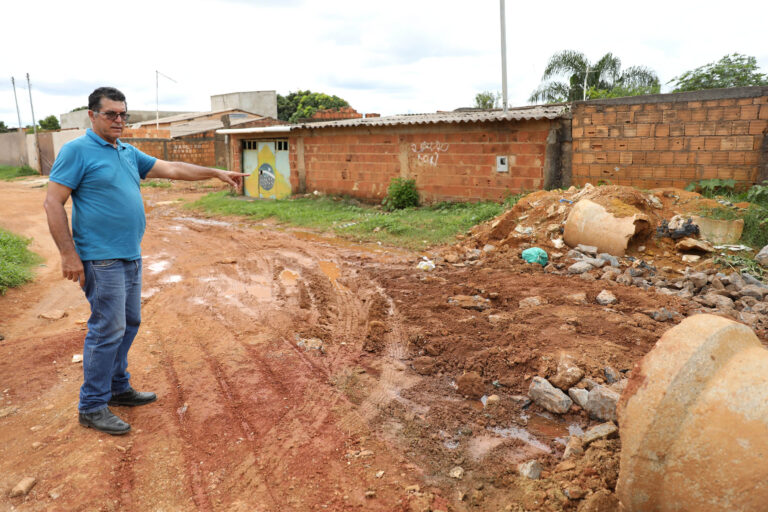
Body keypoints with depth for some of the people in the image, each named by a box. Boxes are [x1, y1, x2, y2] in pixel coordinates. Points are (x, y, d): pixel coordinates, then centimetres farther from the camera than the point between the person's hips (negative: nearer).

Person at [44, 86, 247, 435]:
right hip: (102, 259, -8)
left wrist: (217, 173, 10)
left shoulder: (129, 154, 14)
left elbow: (171, 169, 16)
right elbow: (53, 203, -12)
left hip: (130, 256, 8)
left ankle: (117, 388, 30)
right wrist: (69, 255, -17)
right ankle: (92, 407, 10)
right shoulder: (77, 151, -9)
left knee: (129, 324, 15)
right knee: (108, 330, -4)